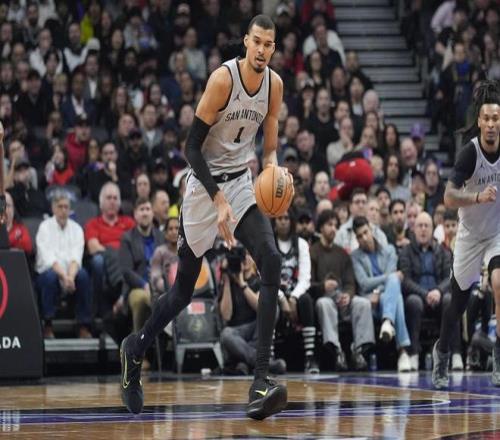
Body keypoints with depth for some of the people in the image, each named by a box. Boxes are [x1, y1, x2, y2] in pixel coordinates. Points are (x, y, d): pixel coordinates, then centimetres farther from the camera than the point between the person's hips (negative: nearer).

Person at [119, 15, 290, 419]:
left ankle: (261, 381, -23)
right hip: (206, 185, -4)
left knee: (272, 264, -19)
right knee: (185, 287, 5)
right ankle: (137, 348, 33)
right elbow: (192, 147, -17)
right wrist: (219, 200, -25)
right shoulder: (223, 78, -18)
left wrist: (274, 170, -15)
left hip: (242, 184, 4)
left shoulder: (274, 84, -1)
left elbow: (270, 146, 9)